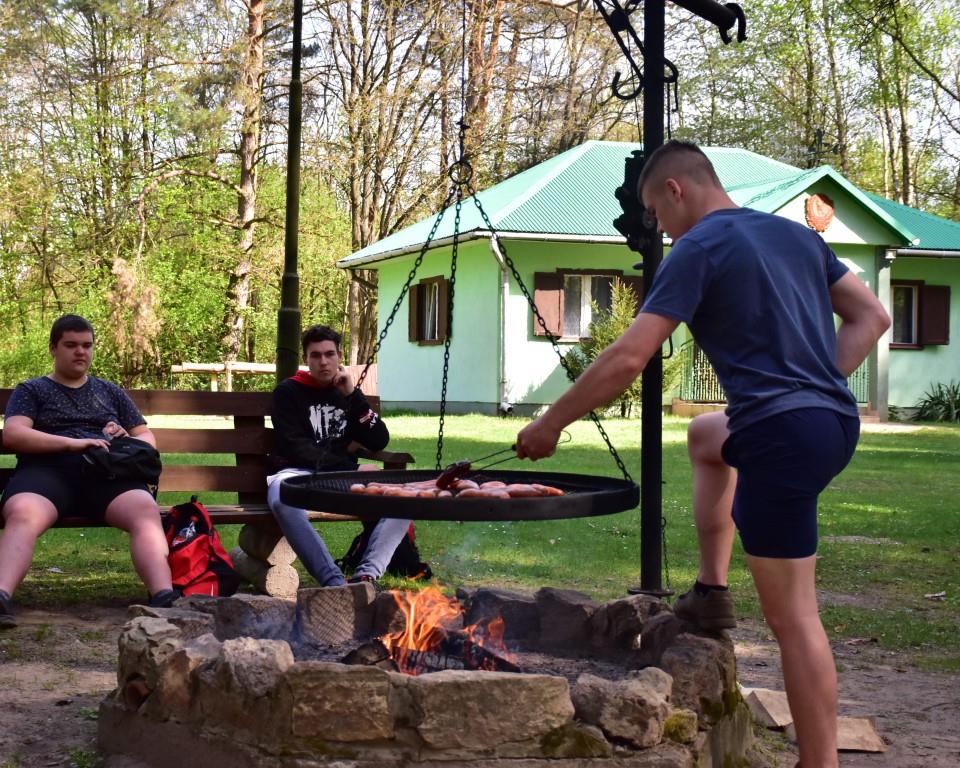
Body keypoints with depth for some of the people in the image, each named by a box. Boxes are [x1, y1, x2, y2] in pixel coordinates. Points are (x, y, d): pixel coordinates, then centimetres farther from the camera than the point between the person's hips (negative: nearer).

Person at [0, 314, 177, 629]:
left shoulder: (111, 392, 31)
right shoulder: (31, 390, 21)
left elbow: (148, 438, 31)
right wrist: (73, 443, -10)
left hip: (108, 474, 2)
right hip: (48, 471, -2)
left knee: (147, 512, -34)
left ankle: (165, 598, -54)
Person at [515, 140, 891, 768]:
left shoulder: (699, 248, -6)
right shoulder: (796, 233, 17)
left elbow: (626, 360, -11)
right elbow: (872, 318, 18)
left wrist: (550, 425, -1)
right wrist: (816, 382, 13)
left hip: (782, 432, -9)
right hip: (836, 420, 9)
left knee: (792, 614, -3)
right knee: (706, 435, 34)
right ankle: (712, 591, 28)